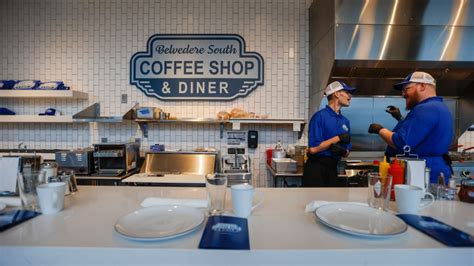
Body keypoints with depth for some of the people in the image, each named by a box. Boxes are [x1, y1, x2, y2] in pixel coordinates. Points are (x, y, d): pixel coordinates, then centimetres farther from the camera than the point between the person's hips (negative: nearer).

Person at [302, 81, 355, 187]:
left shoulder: (345, 121, 11)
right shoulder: (320, 116, -11)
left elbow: (347, 152, 15)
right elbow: (312, 149, -18)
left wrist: (343, 151, -9)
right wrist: (338, 138, -13)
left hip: (332, 168, 8)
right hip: (316, 167, -7)